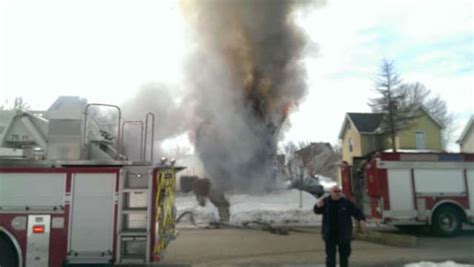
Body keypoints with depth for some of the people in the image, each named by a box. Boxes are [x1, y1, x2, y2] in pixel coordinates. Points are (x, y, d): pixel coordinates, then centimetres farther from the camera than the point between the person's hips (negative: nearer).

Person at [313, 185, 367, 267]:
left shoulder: (346, 202, -4)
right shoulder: (325, 201, 1)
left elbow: (356, 212, -9)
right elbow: (317, 211, 11)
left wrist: (362, 220, -29)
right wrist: (318, 206, -12)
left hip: (343, 233, 0)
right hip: (330, 233, 1)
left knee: (344, 253, 8)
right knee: (330, 254, 0)